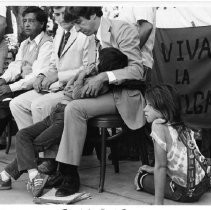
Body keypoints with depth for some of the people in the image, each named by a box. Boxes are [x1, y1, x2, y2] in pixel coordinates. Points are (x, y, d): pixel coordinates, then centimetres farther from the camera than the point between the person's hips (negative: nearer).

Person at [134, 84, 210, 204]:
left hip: (184, 192, -6)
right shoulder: (183, 128, 8)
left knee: (140, 177, 12)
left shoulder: (159, 125, -13)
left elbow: (161, 166, -16)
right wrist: (153, 169, 28)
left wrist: (158, 202, -14)